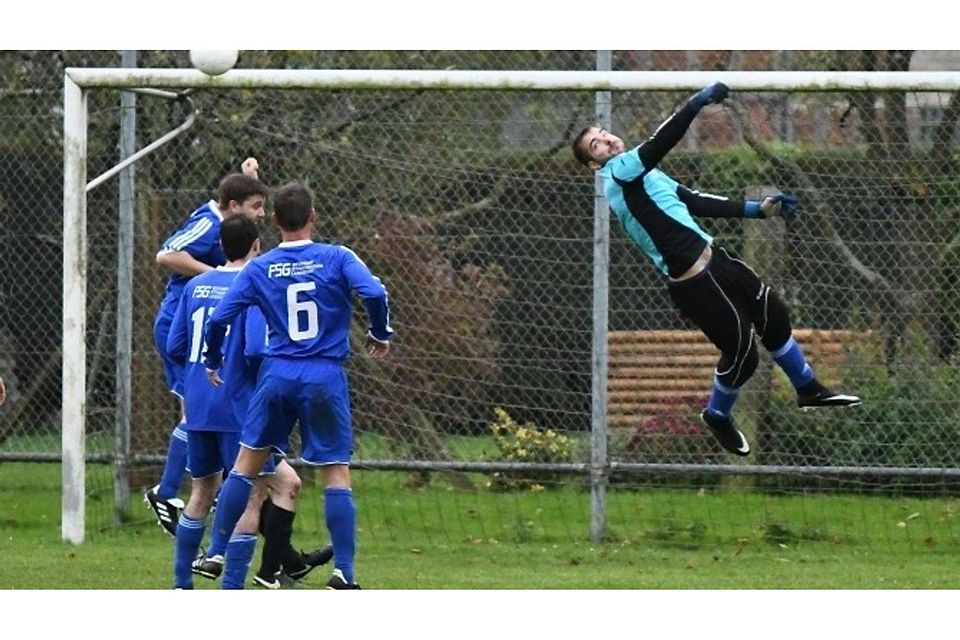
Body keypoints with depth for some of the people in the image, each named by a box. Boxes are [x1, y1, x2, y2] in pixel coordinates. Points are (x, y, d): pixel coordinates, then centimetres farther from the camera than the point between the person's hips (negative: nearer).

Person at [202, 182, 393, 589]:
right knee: (336, 472, 2)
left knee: (247, 461, 15)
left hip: (277, 373, 2)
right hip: (326, 377, -2)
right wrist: (380, 335, 2)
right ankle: (344, 572, -5)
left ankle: (218, 551, 14)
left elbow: (219, 319, 1)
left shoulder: (260, 269, 3)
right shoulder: (337, 259, -2)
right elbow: (374, 293, -16)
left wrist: (212, 361, 18)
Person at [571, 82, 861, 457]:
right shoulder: (616, 173, -13)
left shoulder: (645, 174, 17)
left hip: (713, 258, 9)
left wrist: (757, 209, 13)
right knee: (741, 351, 0)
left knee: (772, 314, 15)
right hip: (693, 284, -9)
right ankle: (718, 417, 26)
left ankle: (808, 390, 35)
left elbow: (696, 202, 18)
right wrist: (697, 103, -36)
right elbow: (659, 144, -28)